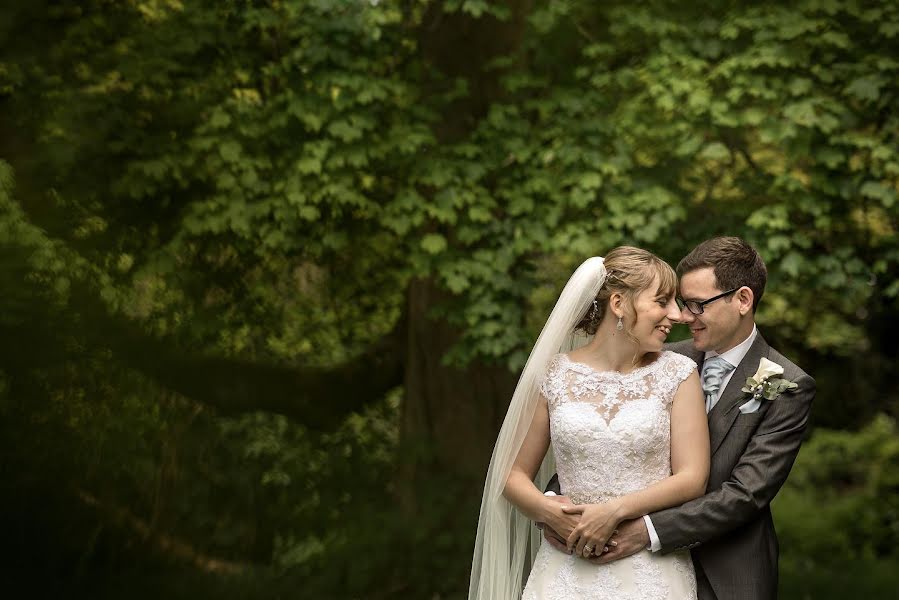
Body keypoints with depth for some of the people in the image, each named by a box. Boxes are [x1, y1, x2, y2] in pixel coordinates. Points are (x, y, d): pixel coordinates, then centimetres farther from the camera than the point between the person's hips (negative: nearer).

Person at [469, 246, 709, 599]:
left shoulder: (677, 373, -1)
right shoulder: (553, 376, 1)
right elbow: (514, 474, 7)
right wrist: (553, 514, -12)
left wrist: (614, 511, -15)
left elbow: (692, 478, -5)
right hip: (569, 571, 1)